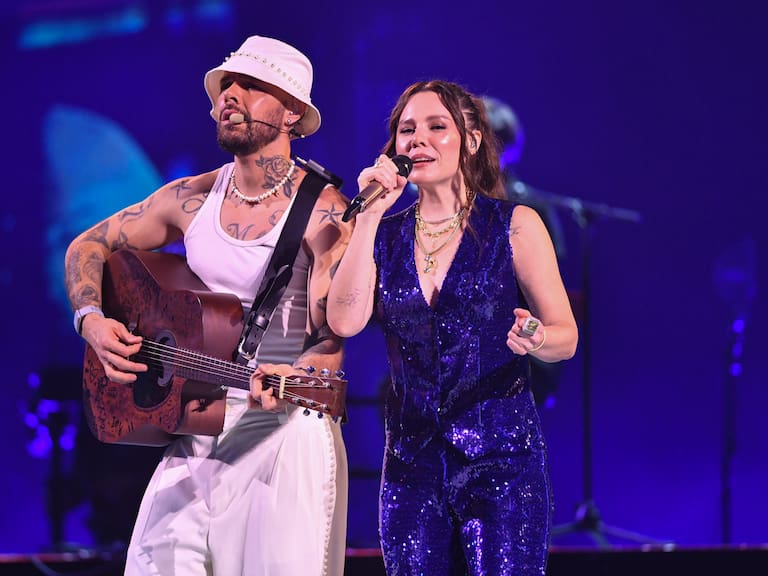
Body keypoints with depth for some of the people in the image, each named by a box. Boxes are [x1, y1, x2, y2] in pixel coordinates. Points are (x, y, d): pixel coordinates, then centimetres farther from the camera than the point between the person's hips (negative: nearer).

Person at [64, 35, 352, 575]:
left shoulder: (323, 211, -9)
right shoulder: (191, 199, 7)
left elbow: (332, 338, -13)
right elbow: (89, 246, 18)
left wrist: (292, 379, -33)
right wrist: (92, 320, 0)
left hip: (287, 427, -5)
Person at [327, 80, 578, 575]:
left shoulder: (514, 225, 0)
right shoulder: (386, 234, 10)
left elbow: (566, 335, 0)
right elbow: (345, 321, -5)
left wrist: (536, 341, -23)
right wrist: (369, 217, -6)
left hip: (499, 455, -4)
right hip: (411, 456, 4)